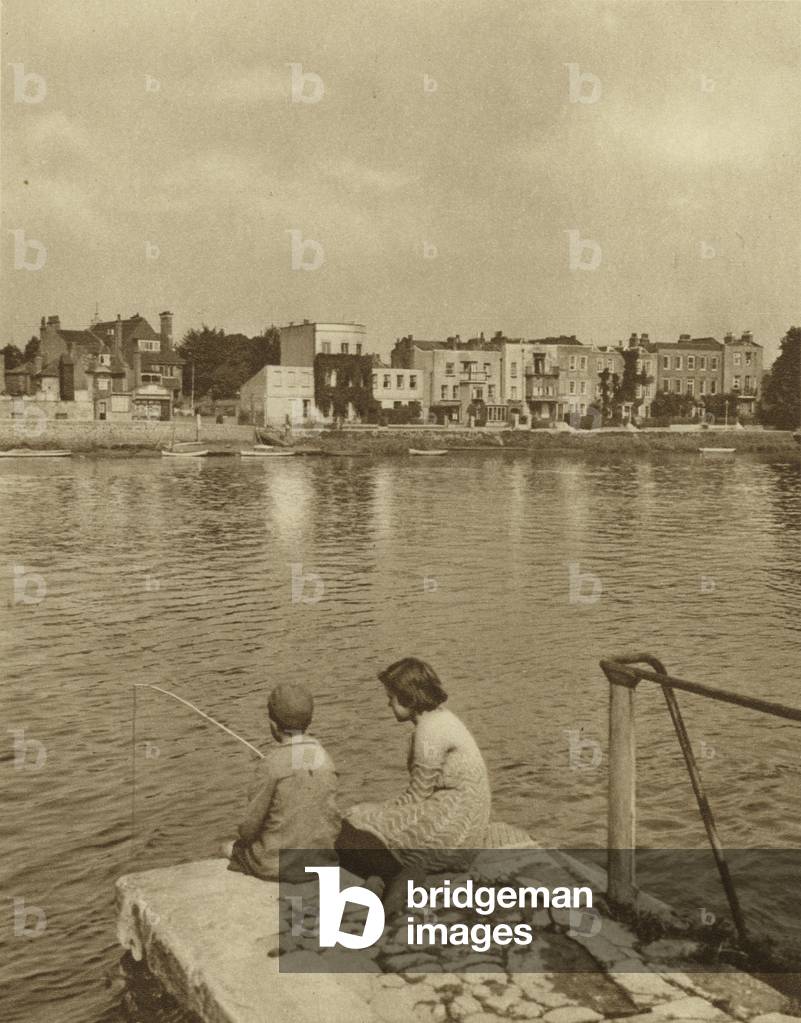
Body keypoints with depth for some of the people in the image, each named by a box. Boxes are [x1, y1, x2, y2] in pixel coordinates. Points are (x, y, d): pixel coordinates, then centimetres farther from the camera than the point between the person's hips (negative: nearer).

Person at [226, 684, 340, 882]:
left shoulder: (271, 764, -18)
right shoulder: (325, 760, -2)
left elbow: (252, 823, -11)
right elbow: (332, 817, 3)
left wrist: (243, 839, 9)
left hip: (277, 864, -5)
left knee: (231, 849, 23)